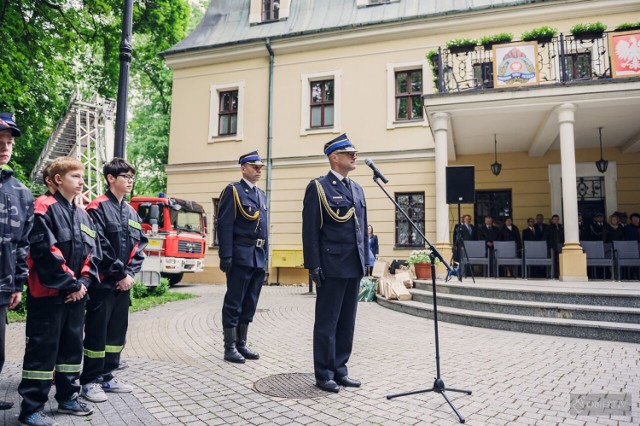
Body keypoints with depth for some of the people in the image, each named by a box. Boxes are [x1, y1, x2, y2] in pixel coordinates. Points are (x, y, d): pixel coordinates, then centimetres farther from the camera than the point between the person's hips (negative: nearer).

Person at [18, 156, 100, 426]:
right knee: (42, 350, 0)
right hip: (48, 293, -7)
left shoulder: (83, 216, 14)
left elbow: (93, 253, 13)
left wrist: (84, 282, -3)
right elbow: (45, 251, -19)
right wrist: (70, 284, -16)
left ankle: (67, 398, 29)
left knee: (72, 347, 15)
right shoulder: (45, 209, -9)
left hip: (76, 295, 8)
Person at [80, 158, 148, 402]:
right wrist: (120, 274, -14)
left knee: (118, 330, 13)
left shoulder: (132, 212, 13)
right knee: (97, 331, 2)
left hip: (124, 282, 7)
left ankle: (107, 377, 25)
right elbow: (100, 246, -16)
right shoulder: (98, 208, -9)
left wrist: (130, 273, -4)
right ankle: (90, 381, 14)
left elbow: (139, 245, 10)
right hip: (103, 281, -7)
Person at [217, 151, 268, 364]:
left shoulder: (261, 194, 18)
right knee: (234, 304, 1)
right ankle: (230, 348, 10)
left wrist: (266, 256, 15)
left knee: (249, 304, 12)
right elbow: (225, 225, -12)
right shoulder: (233, 190, -4)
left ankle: (241, 344, 22)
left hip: (259, 258, 7)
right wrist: (226, 256, -17)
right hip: (241, 256, -7)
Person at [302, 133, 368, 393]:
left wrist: (364, 260, 12)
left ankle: (340, 370, 24)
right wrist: (314, 265, -14)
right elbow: (310, 230, -10)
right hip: (332, 266, -7)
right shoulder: (318, 187, -5)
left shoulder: (358, 189, 15)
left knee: (347, 322, 12)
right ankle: (324, 374, 15)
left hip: (354, 267, 7)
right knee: (327, 322, 3)